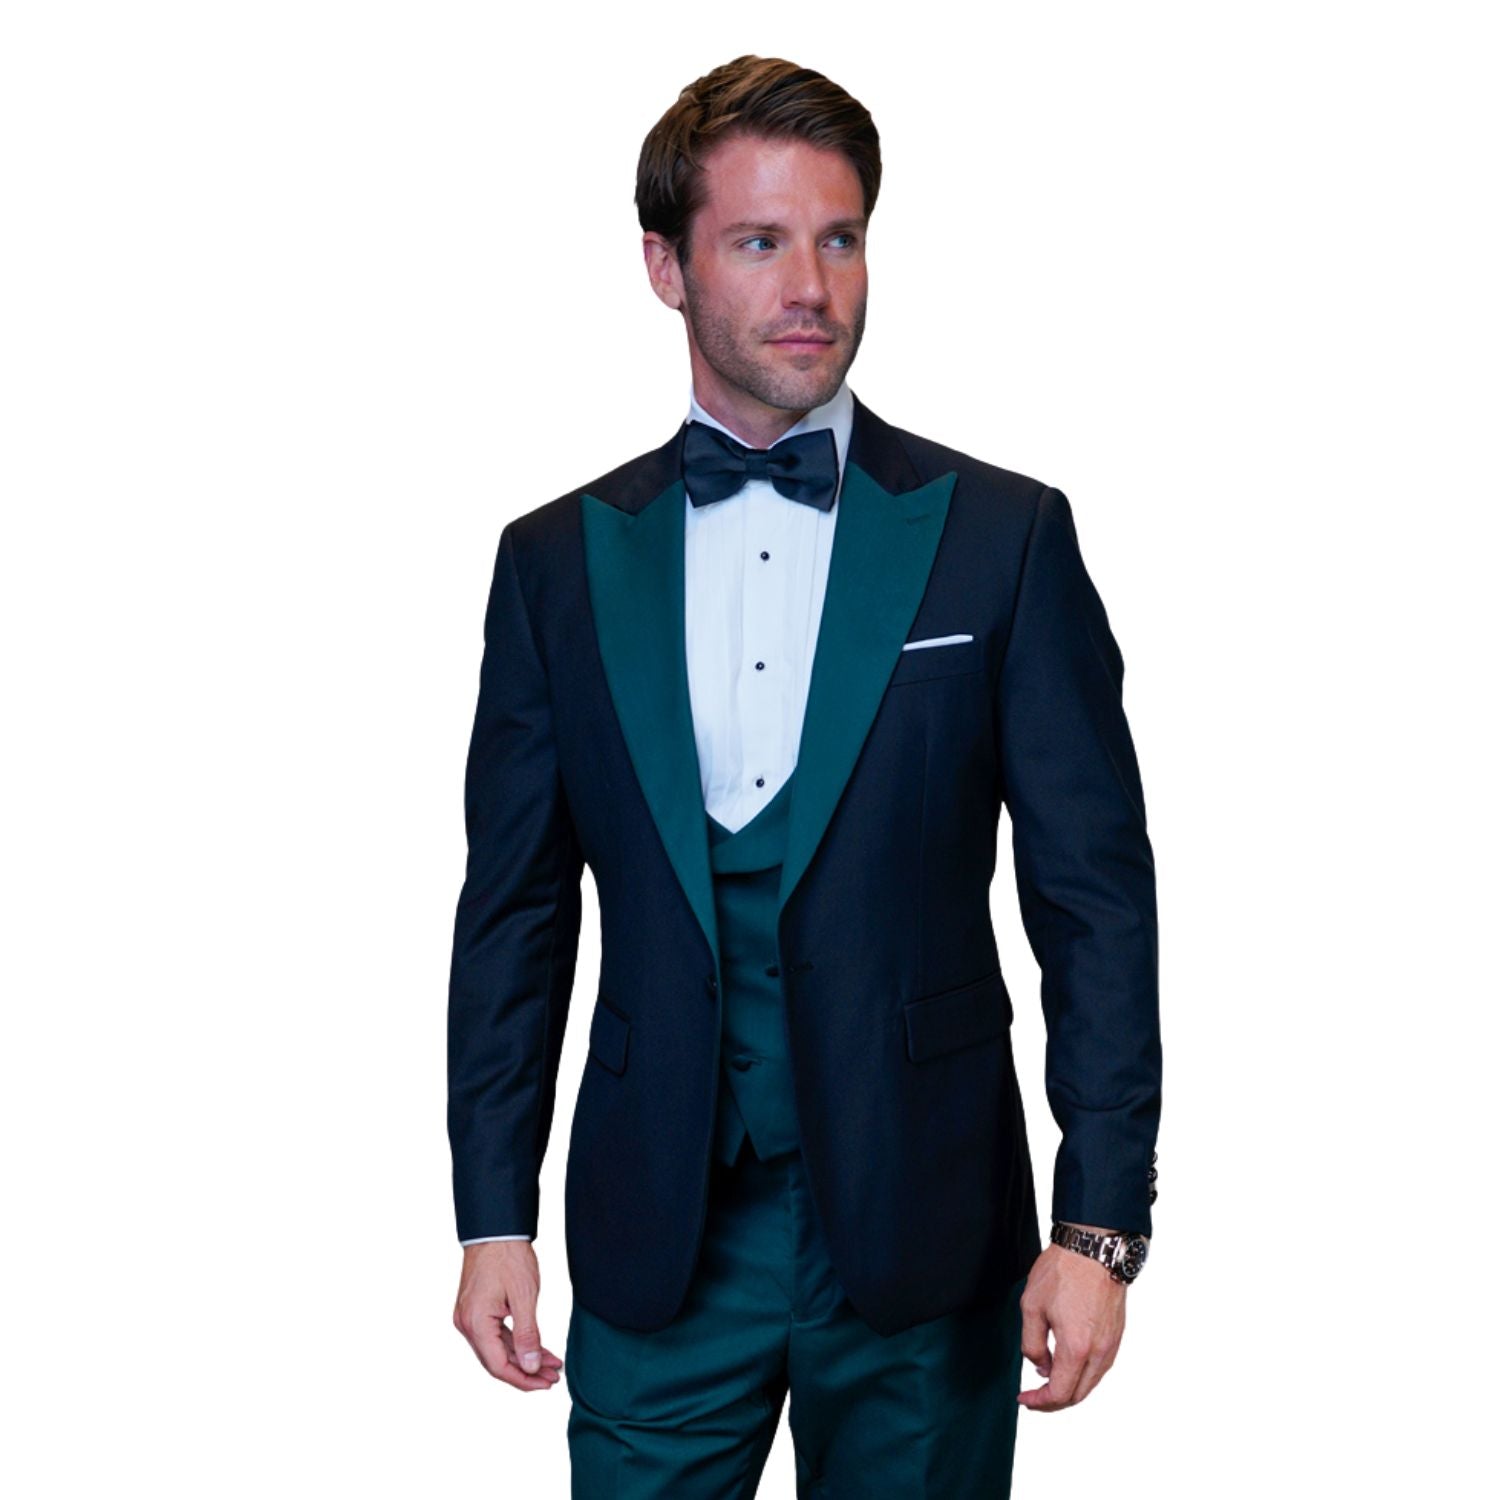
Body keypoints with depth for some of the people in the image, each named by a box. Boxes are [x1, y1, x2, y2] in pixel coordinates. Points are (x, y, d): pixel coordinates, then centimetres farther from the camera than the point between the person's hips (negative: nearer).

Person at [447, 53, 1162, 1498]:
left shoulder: (1002, 535, -1)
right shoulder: (558, 560, 5)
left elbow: (1094, 892, -3)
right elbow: (515, 913, 7)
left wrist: (1099, 1225, -8)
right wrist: (492, 1218, 4)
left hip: (918, 1223, -1)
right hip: (658, 1231, 1)